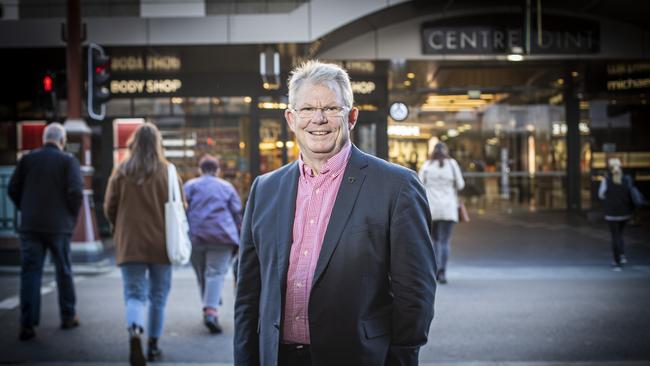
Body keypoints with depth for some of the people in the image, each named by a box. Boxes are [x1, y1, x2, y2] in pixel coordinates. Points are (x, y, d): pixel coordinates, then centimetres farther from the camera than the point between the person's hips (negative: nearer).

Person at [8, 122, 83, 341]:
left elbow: (13, 189, 2)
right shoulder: (68, 161, -3)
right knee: (64, 272, 13)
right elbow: (76, 192, -13)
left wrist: (26, 211, 14)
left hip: (30, 225, 2)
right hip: (59, 226, -1)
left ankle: (27, 324, -4)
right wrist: (72, 217, 2)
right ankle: (68, 317, 24)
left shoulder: (27, 159, 4)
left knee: (30, 273, 3)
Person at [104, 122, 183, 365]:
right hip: (161, 244, 0)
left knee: (134, 295, 2)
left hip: (129, 244, 0)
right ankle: (153, 346, 23)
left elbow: (109, 208, 3)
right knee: (158, 297, 14)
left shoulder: (121, 172, -2)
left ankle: (134, 333, -25)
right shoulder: (168, 172, -6)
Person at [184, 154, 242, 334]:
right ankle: (211, 311, -24)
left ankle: (208, 309, 23)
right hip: (221, 236, -1)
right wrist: (238, 236, 21)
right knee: (216, 274, -6)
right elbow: (237, 214, 11)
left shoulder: (190, 185, 9)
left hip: (195, 236, 1)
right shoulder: (227, 187, 12)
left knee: (201, 274, 15)